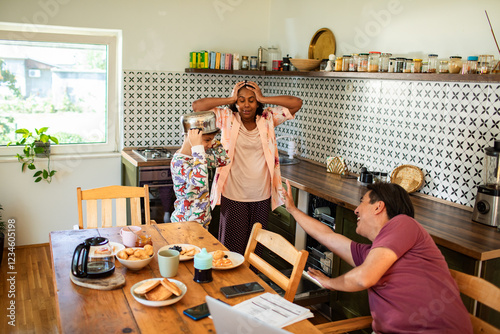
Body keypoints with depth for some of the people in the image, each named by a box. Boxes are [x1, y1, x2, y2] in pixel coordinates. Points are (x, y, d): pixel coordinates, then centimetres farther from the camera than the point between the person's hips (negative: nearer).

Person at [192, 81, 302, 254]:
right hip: (233, 197, -2)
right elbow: (197, 106, -8)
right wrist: (230, 99, -7)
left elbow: (297, 103, -3)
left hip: (261, 197, 2)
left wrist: (263, 99, -6)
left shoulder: (268, 118, 3)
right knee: (232, 248, 4)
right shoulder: (227, 118, -1)